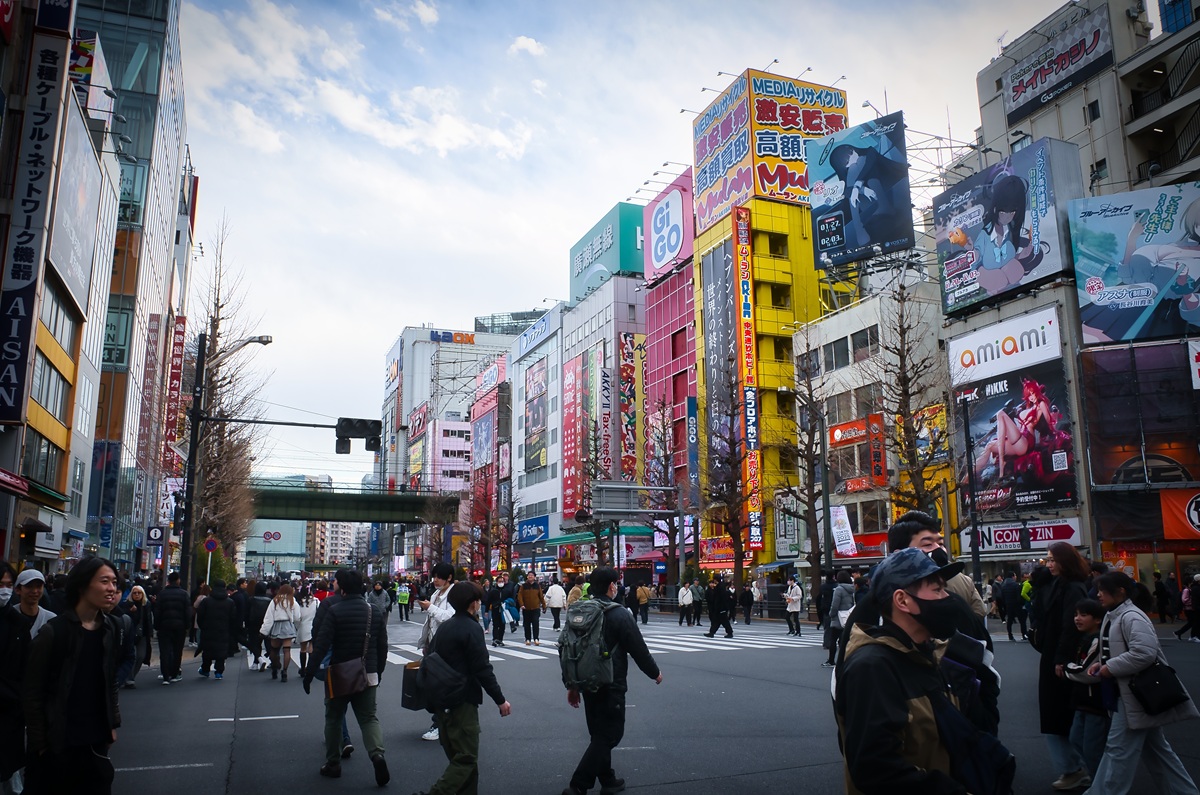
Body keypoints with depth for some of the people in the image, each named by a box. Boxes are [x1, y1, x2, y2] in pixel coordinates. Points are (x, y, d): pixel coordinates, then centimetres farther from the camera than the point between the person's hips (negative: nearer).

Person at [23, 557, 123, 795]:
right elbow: (32, 692, -10)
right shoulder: (54, 631, -13)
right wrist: (39, 742, -10)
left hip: (96, 739, 4)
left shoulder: (111, 628, 2)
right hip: (56, 742, -4)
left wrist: (113, 723, 8)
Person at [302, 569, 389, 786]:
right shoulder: (375, 612, 3)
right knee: (369, 717, 8)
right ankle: (377, 754, -15)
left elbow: (321, 645, -16)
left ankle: (333, 764, 22)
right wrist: (378, 673, 20)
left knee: (334, 718, 15)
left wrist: (309, 674, -8)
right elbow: (383, 647, 8)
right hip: (368, 676, 3)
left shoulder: (334, 611, -11)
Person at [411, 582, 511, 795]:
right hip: (462, 702, -9)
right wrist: (500, 700, -11)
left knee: (459, 756, 16)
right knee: (466, 759, -4)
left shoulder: (444, 627, 10)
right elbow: (482, 669, -18)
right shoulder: (472, 628, -14)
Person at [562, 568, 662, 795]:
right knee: (608, 734, -1)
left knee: (600, 733, 19)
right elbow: (638, 648, -10)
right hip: (610, 685, -7)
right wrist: (655, 672, 6)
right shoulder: (619, 615, -16)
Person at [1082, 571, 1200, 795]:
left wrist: (1110, 668, -22)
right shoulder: (1113, 616, 11)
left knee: (1119, 747, -5)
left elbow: (1144, 653, -32)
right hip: (1129, 691, 11)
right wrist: (1101, 664, 2)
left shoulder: (1132, 617, -20)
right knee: (1153, 748, 18)